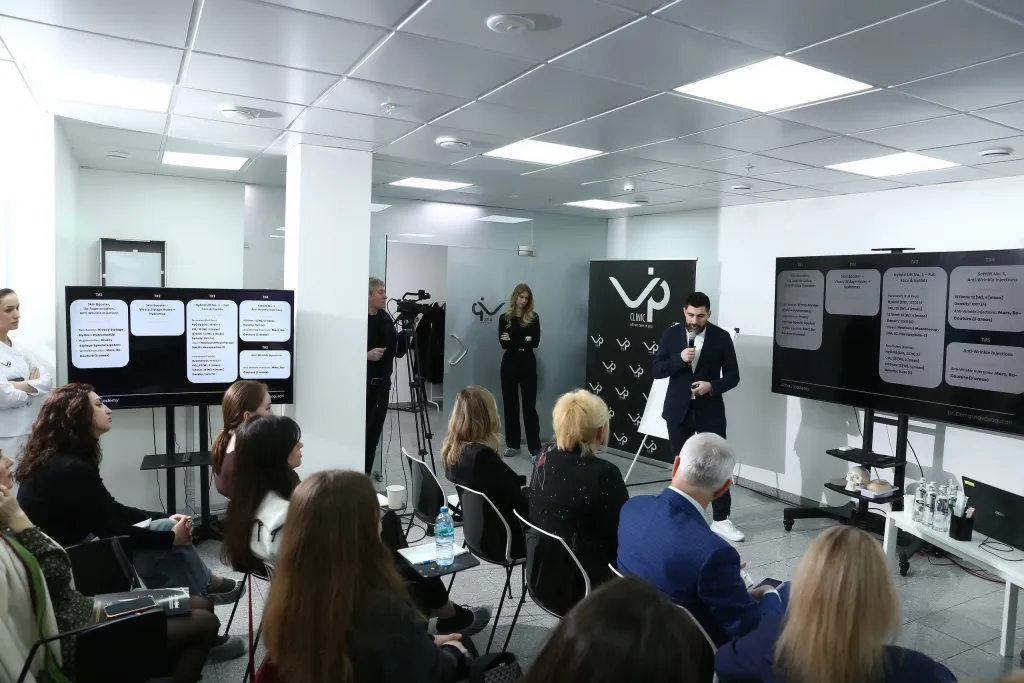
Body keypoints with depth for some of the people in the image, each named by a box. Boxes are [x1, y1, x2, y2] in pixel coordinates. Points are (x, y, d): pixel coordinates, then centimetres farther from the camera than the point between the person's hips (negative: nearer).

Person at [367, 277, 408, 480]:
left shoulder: (386, 318, 10)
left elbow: (398, 350, 11)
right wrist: (367, 355, -21)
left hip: (382, 382, 6)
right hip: (363, 383, -6)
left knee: (375, 429, 10)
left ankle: (367, 471, 21)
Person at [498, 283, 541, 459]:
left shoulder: (533, 318, 2)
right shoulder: (504, 318, 4)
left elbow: (535, 342, -10)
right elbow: (503, 343, -7)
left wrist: (514, 341, -13)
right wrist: (524, 341, -13)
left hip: (528, 364, -2)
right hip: (509, 364, 2)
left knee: (529, 405, -4)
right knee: (510, 404, 7)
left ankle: (535, 447, -3)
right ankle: (512, 444, 17)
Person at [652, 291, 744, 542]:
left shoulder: (721, 337, -3)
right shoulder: (671, 335, 0)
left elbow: (733, 375, -1)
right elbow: (657, 370, -3)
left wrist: (713, 386, -19)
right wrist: (679, 359, -20)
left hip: (710, 411, -1)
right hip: (678, 410, 1)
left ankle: (721, 519, 9)